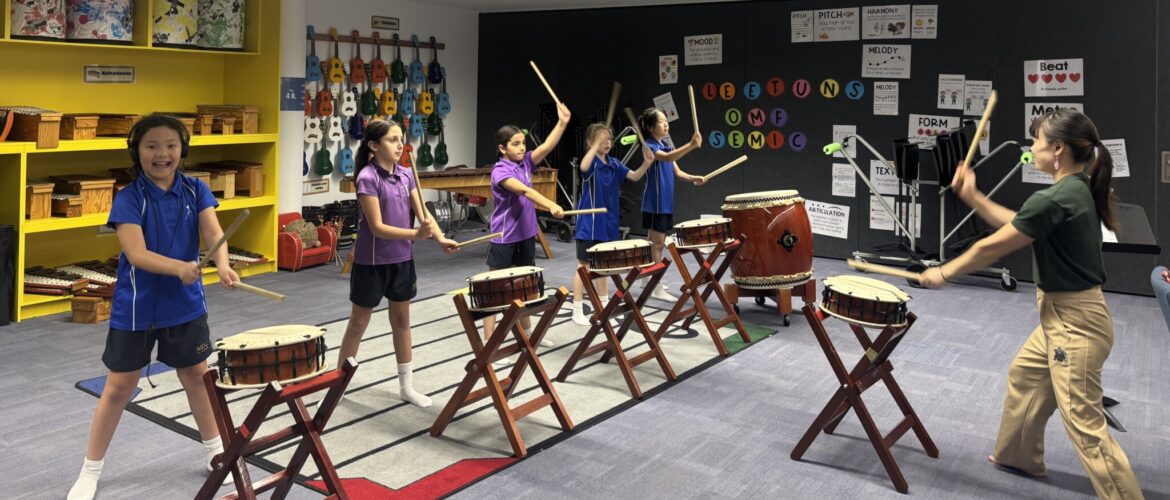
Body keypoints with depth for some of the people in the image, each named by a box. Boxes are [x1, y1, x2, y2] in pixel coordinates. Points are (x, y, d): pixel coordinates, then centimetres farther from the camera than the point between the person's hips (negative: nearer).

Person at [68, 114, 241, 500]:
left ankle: (214, 450, 36)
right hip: (135, 308, -2)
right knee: (119, 387, 8)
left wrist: (222, 265, -39)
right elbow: (136, 254, -25)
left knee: (197, 376, 17)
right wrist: (179, 267, -43)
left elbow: (213, 232, -17)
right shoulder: (128, 198, -14)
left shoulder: (196, 191, -4)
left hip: (186, 304, 3)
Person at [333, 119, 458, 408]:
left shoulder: (406, 175, 3)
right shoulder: (367, 178, -16)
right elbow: (377, 227, -22)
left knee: (402, 320, 13)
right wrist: (416, 234, -31)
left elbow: (422, 213, 1)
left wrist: (440, 238, -17)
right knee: (359, 322, 7)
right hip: (372, 262, -6)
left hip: (402, 259, 6)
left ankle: (406, 386, 24)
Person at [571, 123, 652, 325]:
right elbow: (584, 167, -36)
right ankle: (577, 311, 6)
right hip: (589, 223, -7)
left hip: (608, 222, 7)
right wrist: (596, 145, -38)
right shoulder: (591, 162, -13)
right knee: (584, 265, 0)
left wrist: (646, 163, -14)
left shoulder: (614, 164, 7)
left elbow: (634, 176, 2)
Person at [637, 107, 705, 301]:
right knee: (657, 243, -6)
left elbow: (677, 171, 12)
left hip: (666, 202, 9)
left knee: (656, 242, 15)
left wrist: (692, 178, -7)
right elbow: (667, 158, -35)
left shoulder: (666, 145, 12)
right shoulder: (649, 146, -15)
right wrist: (691, 145, -46)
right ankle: (657, 288, -2)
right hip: (655, 203, -9)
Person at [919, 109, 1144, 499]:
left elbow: (992, 248, -18)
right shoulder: (1077, 189, 5)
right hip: (1066, 314, 11)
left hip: (1075, 322, -11)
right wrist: (973, 197, 9)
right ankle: (1018, 456, 45)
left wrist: (944, 273, -5)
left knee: (1084, 425, -4)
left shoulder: (1053, 200, -25)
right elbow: (1016, 224, 15)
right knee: (1024, 376, 27)